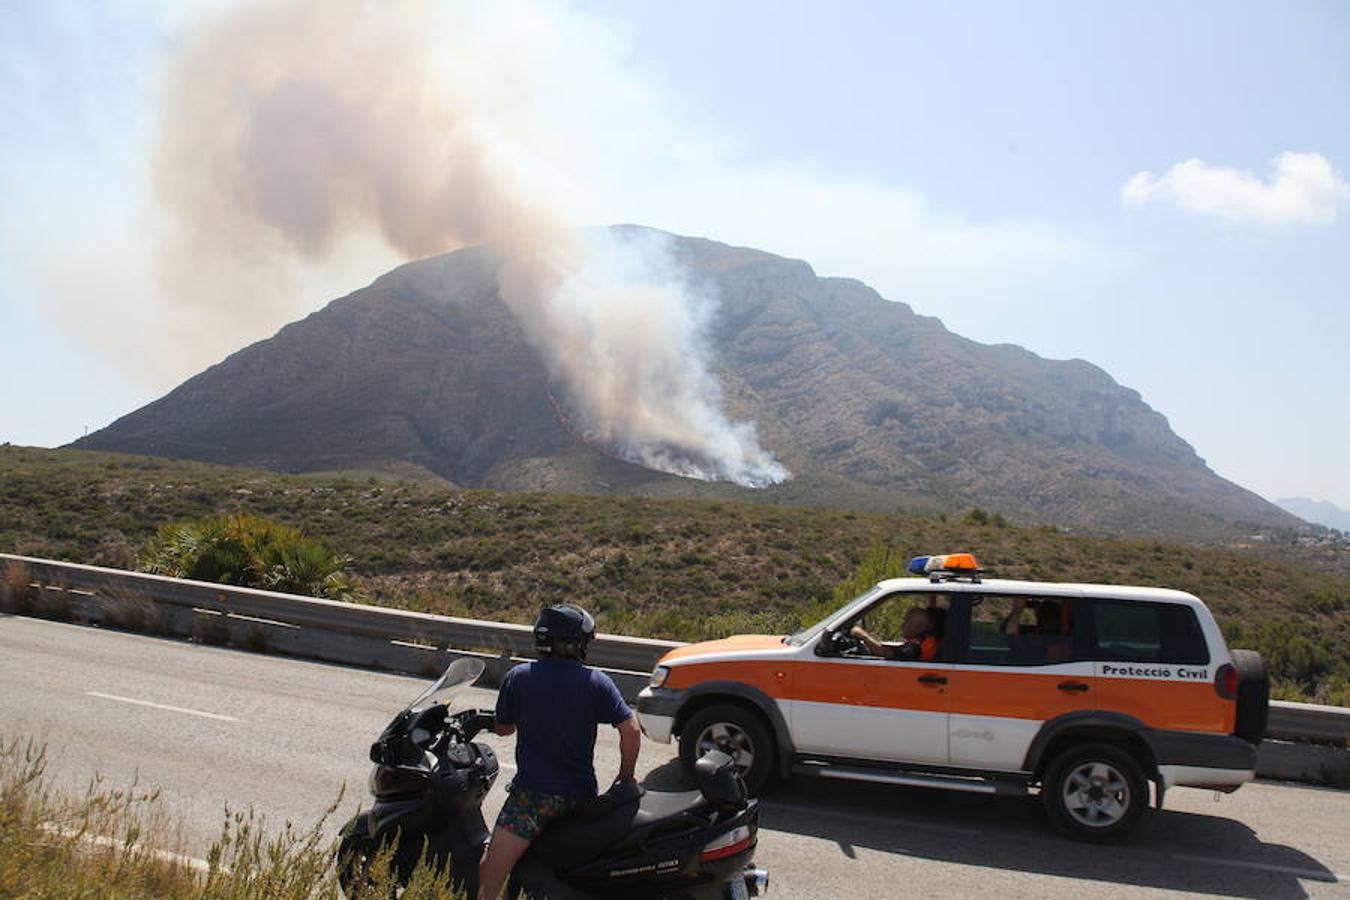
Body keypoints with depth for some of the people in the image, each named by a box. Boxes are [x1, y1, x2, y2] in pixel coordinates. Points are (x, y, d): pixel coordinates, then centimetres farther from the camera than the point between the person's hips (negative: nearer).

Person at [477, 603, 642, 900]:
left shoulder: (518, 678, -1)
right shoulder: (597, 682, -2)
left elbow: (502, 728, 10)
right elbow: (631, 730, -6)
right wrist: (626, 776, 9)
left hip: (532, 793, -2)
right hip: (581, 795, 2)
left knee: (488, 875, -7)